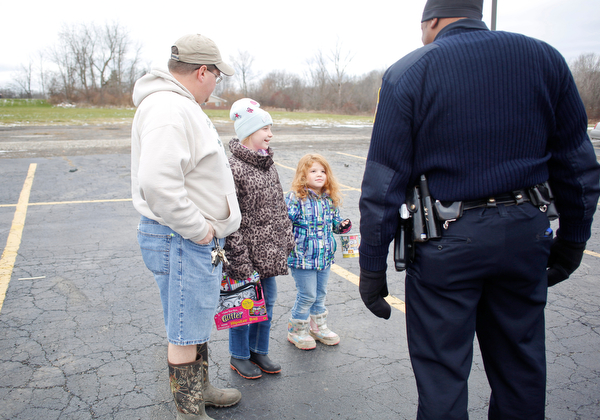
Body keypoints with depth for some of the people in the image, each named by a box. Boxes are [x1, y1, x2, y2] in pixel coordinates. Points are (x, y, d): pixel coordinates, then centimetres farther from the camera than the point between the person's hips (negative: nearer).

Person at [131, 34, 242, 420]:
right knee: (185, 334, 5)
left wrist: (209, 228, 16)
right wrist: (199, 230, -22)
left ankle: (201, 389, 42)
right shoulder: (169, 110, -21)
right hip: (182, 242, -11)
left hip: (199, 240, 11)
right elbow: (157, 183, -33)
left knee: (198, 322, 24)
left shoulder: (183, 106, 15)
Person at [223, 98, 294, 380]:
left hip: (270, 251, 8)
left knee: (267, 301, 16)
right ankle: (240, 356, 26)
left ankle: (259, 351, 34)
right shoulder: (233, 168, -16)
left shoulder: (268, 164, 10)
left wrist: (286, 238, 15)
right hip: (247, 252, -8)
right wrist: (239, 256, -20)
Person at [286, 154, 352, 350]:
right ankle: (297, 330, 24)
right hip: (303, 257, -6)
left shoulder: (330, 199, 6)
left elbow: (334, 223, 17)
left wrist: (343, 225, 0)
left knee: (321, 294, 19)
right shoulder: (295, 198, -13)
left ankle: (318, 326, 39)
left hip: (325, 256, 6)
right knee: (307, 295, 2)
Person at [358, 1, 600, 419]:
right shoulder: (544, 58, 6)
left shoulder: (407, 73, -4)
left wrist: (373, 266, -3)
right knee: (521, 368, 20)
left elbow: (384, 182, -8)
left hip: (445, 243, -3)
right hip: (526, 235, 4)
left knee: (442, 373, 10)